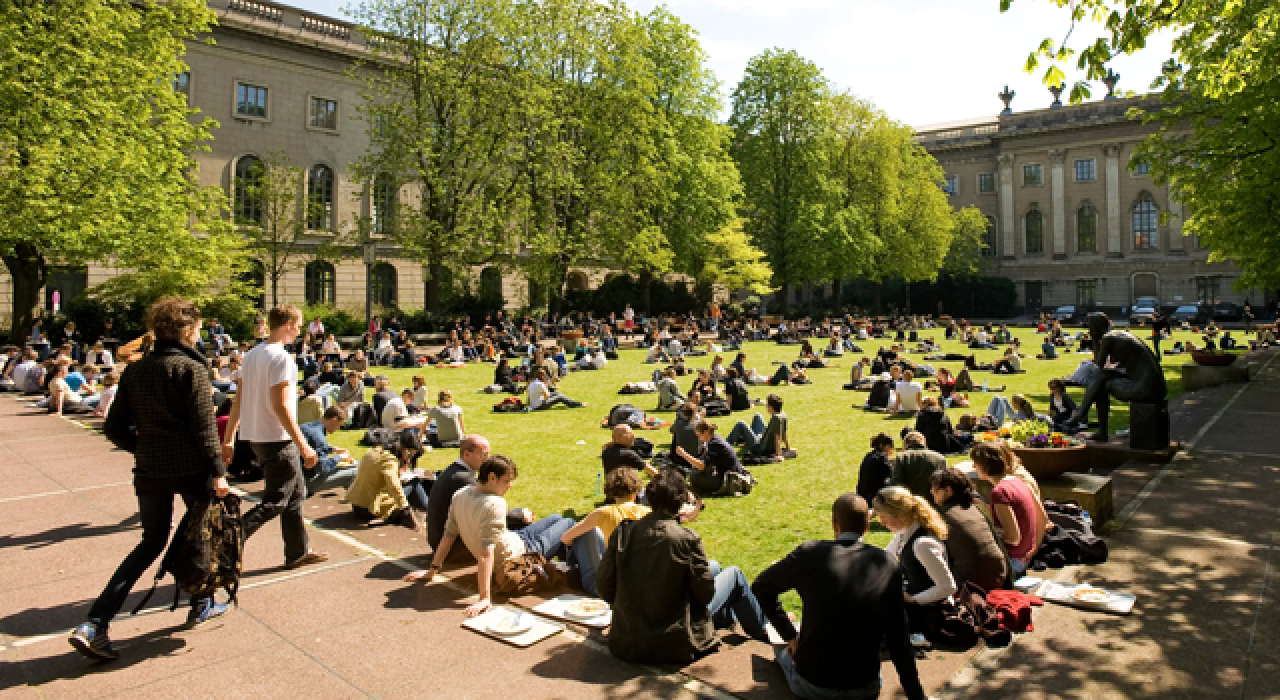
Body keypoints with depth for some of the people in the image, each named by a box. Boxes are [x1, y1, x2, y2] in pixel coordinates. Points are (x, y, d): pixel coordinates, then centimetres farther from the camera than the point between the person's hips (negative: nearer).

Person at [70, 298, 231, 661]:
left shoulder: (135, 370, 7)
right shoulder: (191, 368, -12)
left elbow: (114, 428, 8)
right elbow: (204, 427, -16)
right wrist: (218, 471, -13)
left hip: (149, 471, 6)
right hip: (191, 468, -5)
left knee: (152, 542, 16)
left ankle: (94, 624, 6)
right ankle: (202, 605, 29)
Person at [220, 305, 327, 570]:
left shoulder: (252, 355, 10)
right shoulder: (281, 358, -17)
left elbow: (238, 401, 11)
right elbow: (280, 406, -22)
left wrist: (228, 439, 16)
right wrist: (303, 446, -20)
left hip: (256, 437, 10)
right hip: (278, 440, -9)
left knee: (295, 494, 17)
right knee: (275, 502, -1)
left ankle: (299, 552, 24)